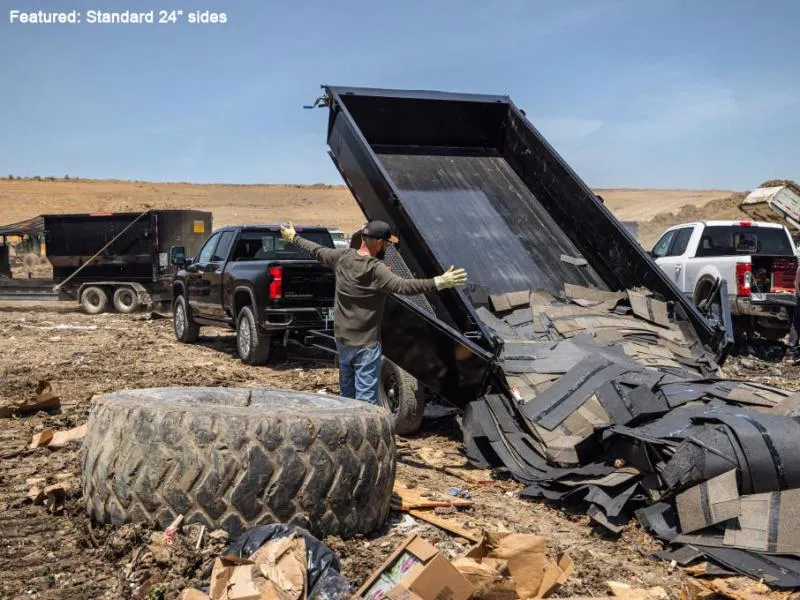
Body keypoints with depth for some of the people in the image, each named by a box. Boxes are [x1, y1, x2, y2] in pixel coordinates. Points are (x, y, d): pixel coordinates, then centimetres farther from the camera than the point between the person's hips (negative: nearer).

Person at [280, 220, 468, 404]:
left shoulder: (343, 256, -2)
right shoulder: (376, 270, -22)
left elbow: (317, 251, 14)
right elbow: (404, 286, -35)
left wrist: (293, 237, 33)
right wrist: (440, 283, -42)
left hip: (342, 339, 7)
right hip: (366, 344, -7)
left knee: (346, 393, 20)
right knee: (366, 398, -4)